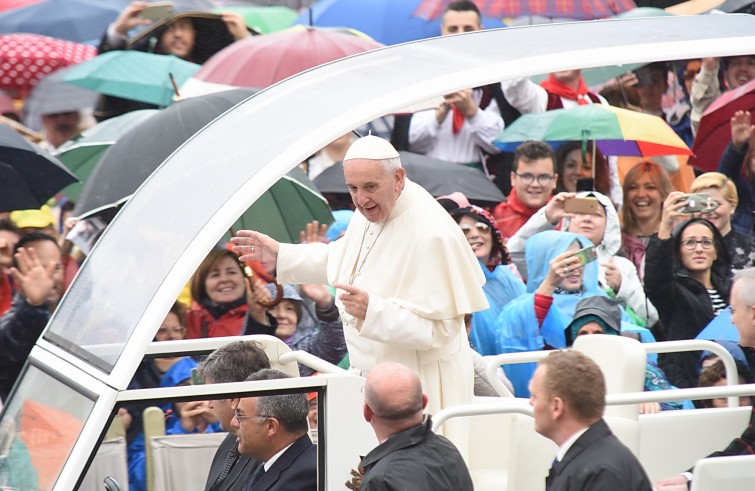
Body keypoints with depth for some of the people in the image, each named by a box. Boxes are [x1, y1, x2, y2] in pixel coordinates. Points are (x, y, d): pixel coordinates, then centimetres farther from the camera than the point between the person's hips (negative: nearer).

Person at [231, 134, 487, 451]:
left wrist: (372, 310, -38)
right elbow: (342, 260, 26)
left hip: (420, 384, -8)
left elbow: (439, 328, -27)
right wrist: (281, 256, 23)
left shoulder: (431, 235, -26)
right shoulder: (369, 214, 2)